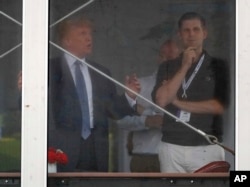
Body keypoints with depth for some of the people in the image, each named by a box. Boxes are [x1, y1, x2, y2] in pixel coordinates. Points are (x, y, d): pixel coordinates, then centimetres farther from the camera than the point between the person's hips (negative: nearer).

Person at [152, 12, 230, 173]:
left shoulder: (218, 66, 5)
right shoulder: (167, 68, 12)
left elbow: (219, 106, -6)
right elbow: (161, 101, -4)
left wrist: (179, 102, -3)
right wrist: (184, 67, -5)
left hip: (207, 148, -2)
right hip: (172, 147, 2)